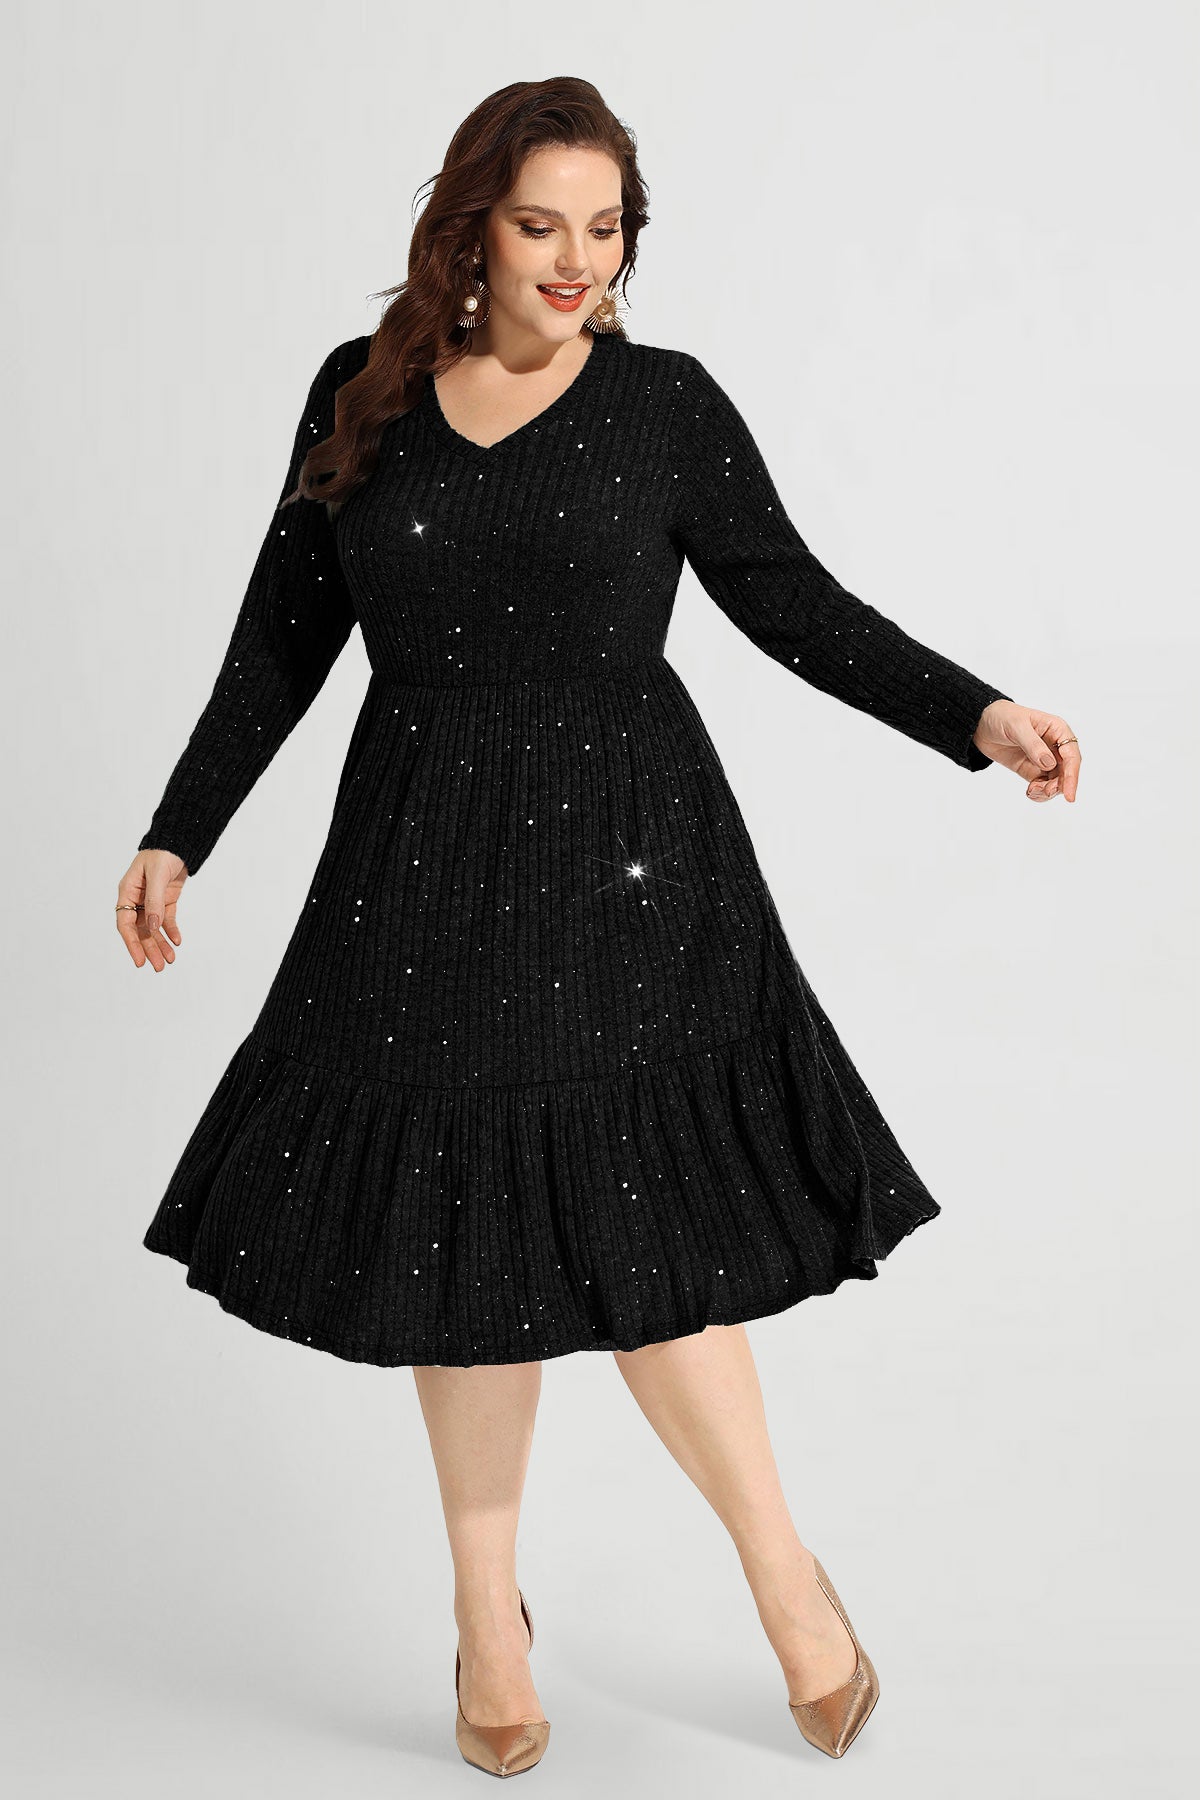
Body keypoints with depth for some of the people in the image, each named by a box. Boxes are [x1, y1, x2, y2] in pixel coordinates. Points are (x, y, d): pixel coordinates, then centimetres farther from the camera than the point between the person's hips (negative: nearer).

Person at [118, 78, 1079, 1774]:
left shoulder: (668, 403, 0)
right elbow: (284, 636, 10)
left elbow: (796, 604, 3)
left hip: (622, 867, -2)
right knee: (459, 1247, 8)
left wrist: (976, 715, -9)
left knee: (631, 1244, -6)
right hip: (424, 874, 3)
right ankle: (489, 1611, 27)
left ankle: (781, 1566, 18)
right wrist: (178, 835, 8)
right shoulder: (360, 395, 5)